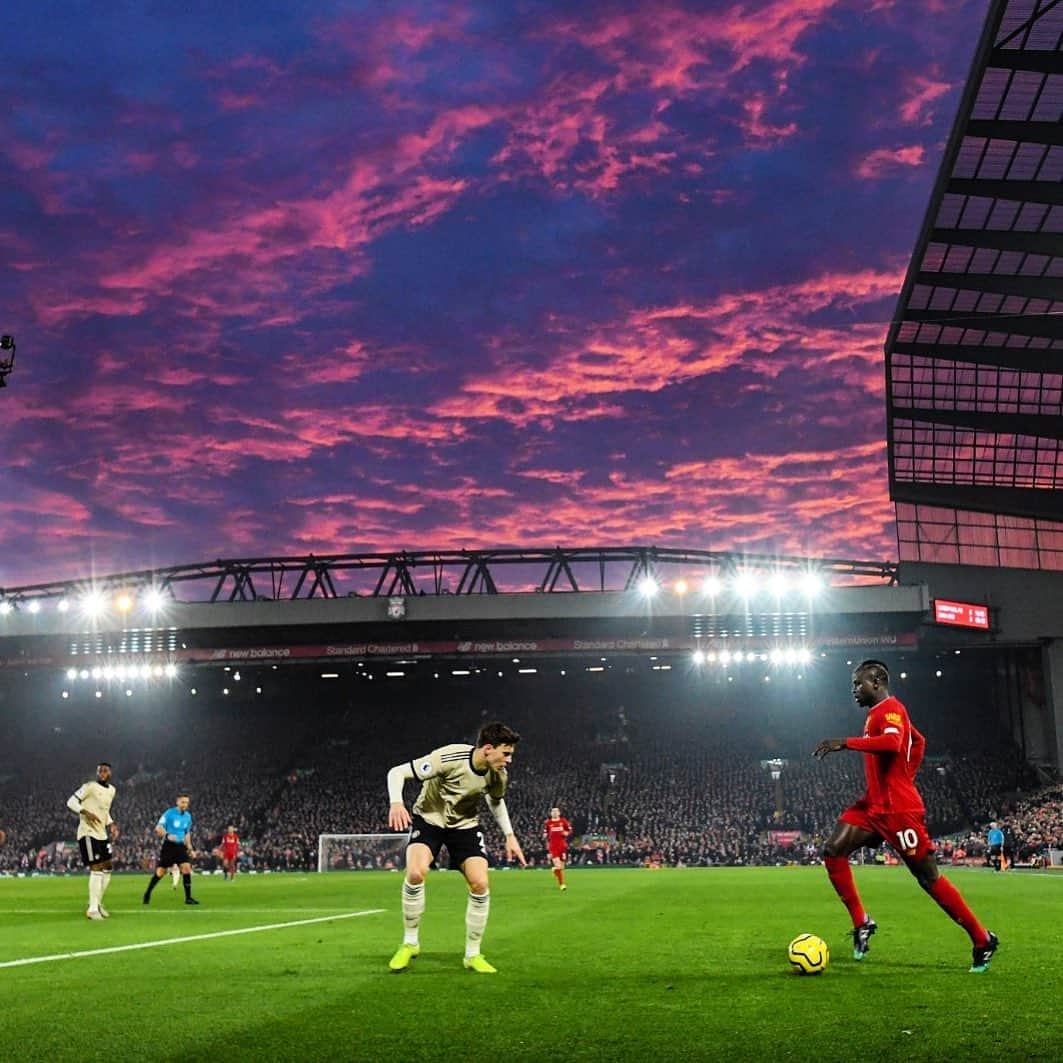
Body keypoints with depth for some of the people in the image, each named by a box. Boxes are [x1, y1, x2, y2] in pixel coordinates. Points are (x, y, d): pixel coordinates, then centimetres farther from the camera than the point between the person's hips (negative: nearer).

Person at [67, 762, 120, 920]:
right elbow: (71, 802, -13)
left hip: (102, 833, 8)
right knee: (96, 869, -11)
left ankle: (98, 903, 26)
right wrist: (86, 812, -28)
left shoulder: (111, 790, 12)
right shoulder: (90, 787, -12)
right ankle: (92, 909, -5)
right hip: (88, 832, -8)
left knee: (107, 869, 12)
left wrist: (111, 824, 9)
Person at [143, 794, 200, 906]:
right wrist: (167, 835, -30)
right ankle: (147, 894, 20)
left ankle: (188, 897, -7)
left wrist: (190, 848, 14)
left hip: (180, 846, 4)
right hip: (168, 846, -4)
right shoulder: (169, 813, -9)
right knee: (161, 871, -1)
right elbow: (158, 828, -12)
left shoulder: (188, 816, 9)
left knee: (186, 867, -11)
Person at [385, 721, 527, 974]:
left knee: (480, 884, -12)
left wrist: (509, 835, 6)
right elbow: (397, 772, -26)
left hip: (465, 825, 4)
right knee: (415, 872, -28)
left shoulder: (498, 775, -14)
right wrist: (396, 804, -43)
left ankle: (473, 955, 7)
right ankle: (410, 943, -6)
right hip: (429, 818, -4)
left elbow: (496, 801, 12)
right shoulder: (449, 758, -32)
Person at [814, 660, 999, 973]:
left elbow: (892, 743, -36)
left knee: (928, 878, -4)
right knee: (833, 851, -5)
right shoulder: (878, 713, 17)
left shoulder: (890, 709, -13)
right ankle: (861, 923, 3)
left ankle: (983, 941, 10)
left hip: (898, 809, -10)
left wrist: (845, 743, -34)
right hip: (874, 805, 10)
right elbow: (918, 742, 31)